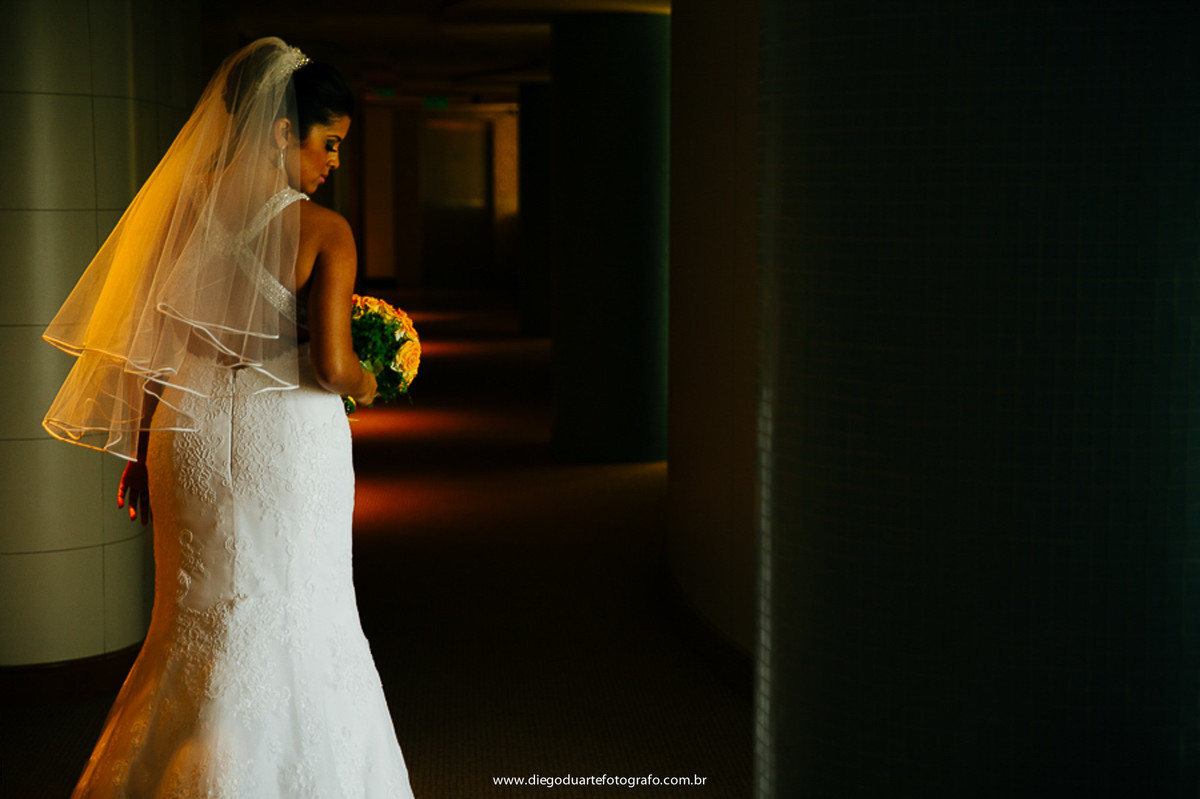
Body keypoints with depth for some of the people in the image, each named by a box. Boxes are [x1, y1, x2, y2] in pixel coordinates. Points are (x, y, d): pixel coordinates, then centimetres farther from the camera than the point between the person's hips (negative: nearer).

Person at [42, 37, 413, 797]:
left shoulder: (188, 210, 1)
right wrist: (366, 382, 5)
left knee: (200, 622, 18)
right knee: (287, 620, 9)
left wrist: (142, 454, 11)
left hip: (191, 431, 5)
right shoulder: (324, 231, -13)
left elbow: (153, 346, 3)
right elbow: (331, 365, -18)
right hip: (287, 438, -5)